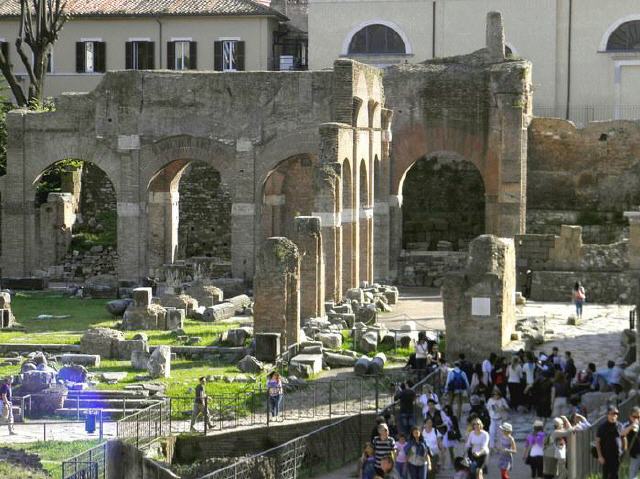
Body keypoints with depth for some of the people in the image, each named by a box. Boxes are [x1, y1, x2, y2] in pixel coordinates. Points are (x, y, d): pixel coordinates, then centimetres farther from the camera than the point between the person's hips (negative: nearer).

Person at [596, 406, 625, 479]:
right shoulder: (603, 427, -2)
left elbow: (624, 440, 11)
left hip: (618, 457, 2)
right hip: (606, 456, -2)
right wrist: (600, 456, -8)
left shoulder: (620, 426, 5)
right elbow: (597, 442, -2)